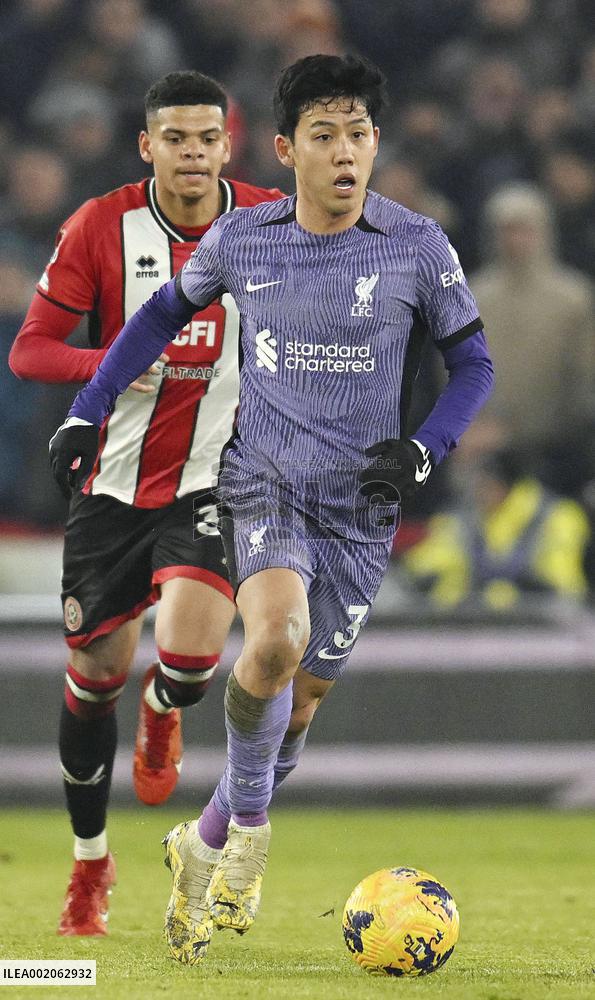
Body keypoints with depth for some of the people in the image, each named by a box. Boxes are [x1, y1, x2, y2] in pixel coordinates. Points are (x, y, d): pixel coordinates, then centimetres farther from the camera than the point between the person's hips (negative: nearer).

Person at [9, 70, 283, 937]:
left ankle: (161, 715, 18)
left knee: (190, 657, -23)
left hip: (214, 483, -1)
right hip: (115, 483, 1)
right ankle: (90, 863, 29)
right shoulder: (102, 227, -8)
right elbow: (29, 350, -8)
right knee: (94, 677, 8)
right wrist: (117, 362, -26)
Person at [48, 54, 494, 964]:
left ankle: (208, 848, 31)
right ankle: (248, 826, -7)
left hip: (360, 505, 1)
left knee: (302, 697, 7)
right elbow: (164, 314, 16)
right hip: (263, 482, -1)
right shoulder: (241, 240, -2)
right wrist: (89, 410, 12)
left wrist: (423, 451, -12)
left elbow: (473, 363, 4)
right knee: (277, 638, -29)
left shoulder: (418, 248, -6)